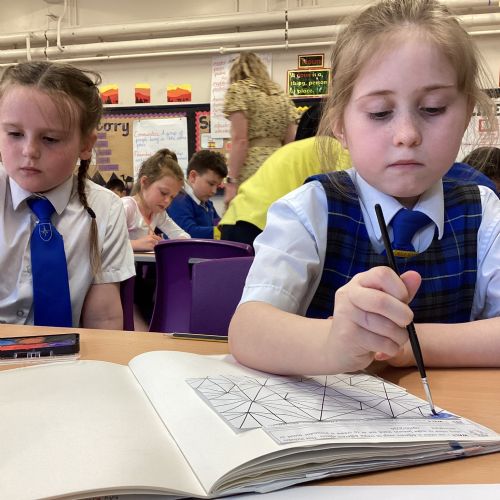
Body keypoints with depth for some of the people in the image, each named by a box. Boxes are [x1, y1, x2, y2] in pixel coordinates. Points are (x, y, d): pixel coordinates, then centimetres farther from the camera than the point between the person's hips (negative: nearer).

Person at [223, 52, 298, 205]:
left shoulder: (238, 90, 3)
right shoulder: (280, 94, 21)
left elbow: (239, 140, -10)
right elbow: (291, 142, 14)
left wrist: (232, 181, -11)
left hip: (252, 169, -6)